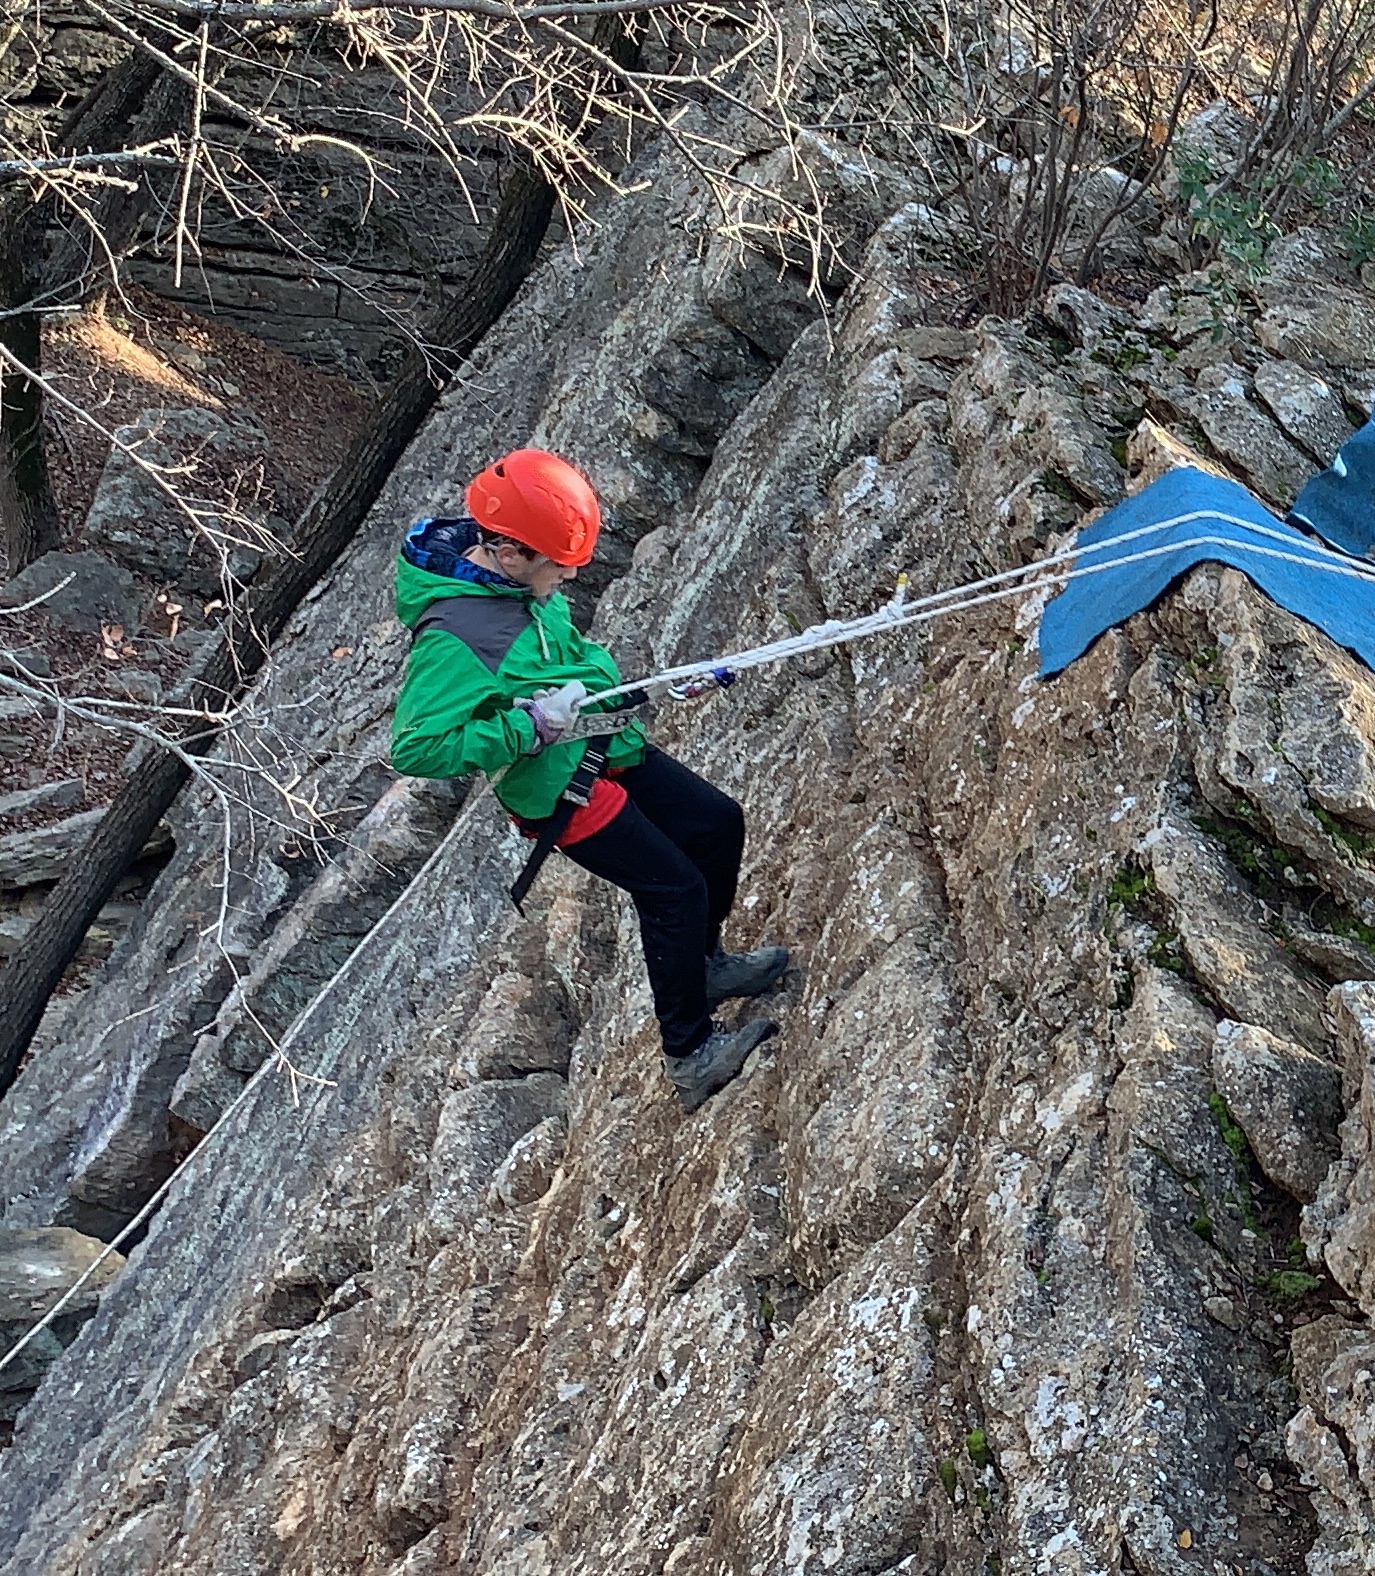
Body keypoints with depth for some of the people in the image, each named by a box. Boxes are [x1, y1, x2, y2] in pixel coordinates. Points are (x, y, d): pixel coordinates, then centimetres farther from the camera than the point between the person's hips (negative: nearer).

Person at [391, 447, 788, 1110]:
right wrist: (531, 724, -31)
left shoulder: (521, 579, -3)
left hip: (605, 745, 9)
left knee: (719, 822, 14)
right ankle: (690, 1054, 12)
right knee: (674, 888, -5)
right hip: (560, 788, -9)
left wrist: (604, 677, 5)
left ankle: (703, 964, 36)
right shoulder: (452, 634, -30)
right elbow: (415, 748, -31)